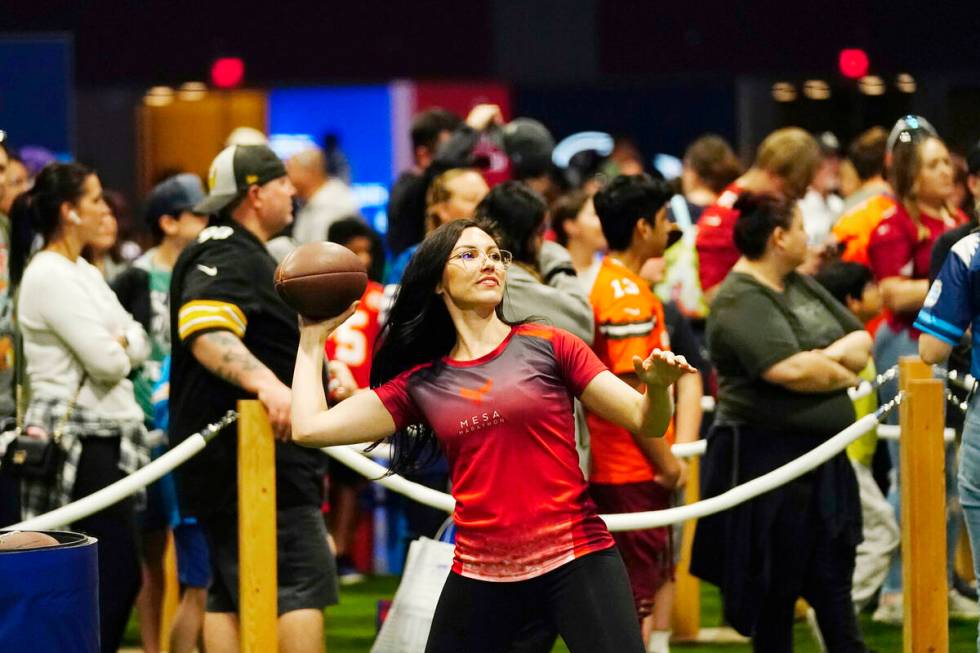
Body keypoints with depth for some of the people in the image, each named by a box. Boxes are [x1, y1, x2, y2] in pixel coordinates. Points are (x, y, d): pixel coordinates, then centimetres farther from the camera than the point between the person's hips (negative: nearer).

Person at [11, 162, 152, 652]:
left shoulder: (83, 273, 17)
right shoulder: (48, 276, -13)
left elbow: (137, 344, 14)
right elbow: (106, 361, -18)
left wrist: (118, 345, -7)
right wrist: (119, 350, 3)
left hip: (106, 435, 10)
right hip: (78, 440, -10)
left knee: (118, 575, 8)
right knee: (116, 574, -11)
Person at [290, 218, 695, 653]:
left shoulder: (547, 347, 3)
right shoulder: (421, 384, 9)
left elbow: (646, 422, 1)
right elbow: (310, 427, 7)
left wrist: (658, 385, -21)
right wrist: (314, 338, 16)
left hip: (576, 562, -3)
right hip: (481, 576, 3)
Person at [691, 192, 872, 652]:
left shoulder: (801, 286, 14)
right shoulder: (740, 302, -15)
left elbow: (861, 339, 15)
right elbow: (789, 369, -27)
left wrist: (833, 355, -8)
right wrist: (843, 375, -8)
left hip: (822, 458, 8)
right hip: (766, 455, -8)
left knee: (833, 581, 8)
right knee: (775, 587, 2)